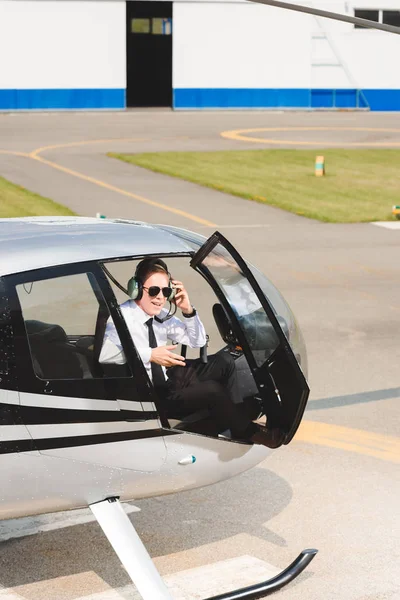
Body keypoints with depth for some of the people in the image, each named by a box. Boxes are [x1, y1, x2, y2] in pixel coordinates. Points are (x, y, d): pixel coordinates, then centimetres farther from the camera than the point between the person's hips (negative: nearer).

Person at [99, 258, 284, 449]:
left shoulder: (161, 315, 2)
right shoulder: (122, 316, -20)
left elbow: (198, 341, 10)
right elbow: (103, 353, -39)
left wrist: (188, 311, -7)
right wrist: (149, 355, -38)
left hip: (168, 378, 9)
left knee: (224, 361, 2)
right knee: (211, 389, -22)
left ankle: (233, 415, 8)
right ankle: (246, 431, 1)